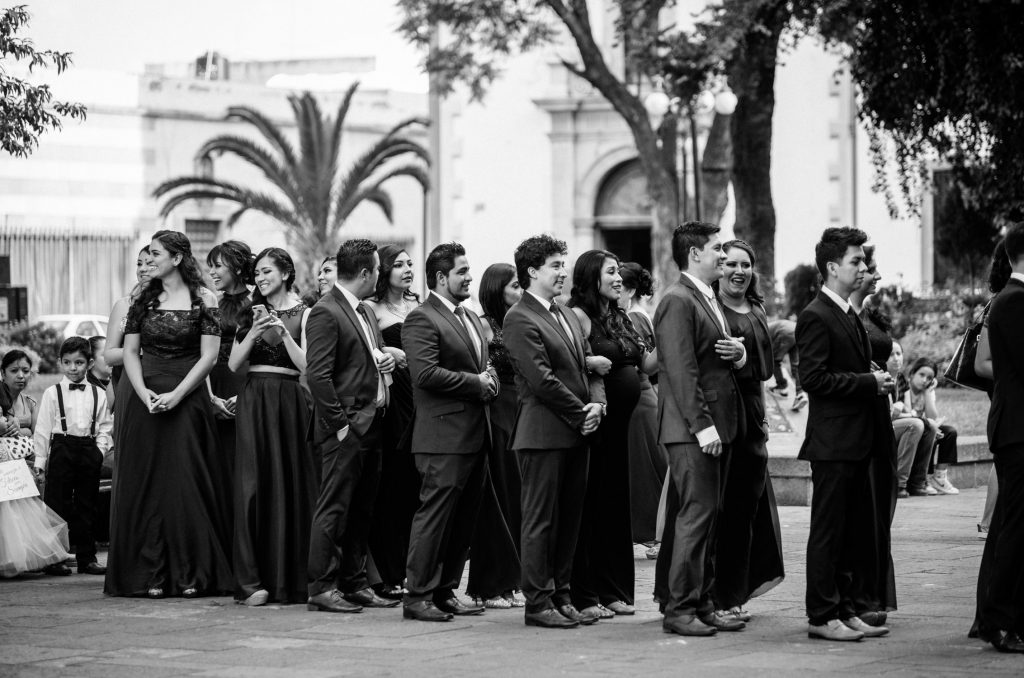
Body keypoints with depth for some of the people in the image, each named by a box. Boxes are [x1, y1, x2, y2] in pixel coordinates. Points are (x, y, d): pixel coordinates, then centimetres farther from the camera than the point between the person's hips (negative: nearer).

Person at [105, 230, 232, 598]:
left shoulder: (203, 300, -1)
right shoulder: (143, 299, 9)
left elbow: (208, 356, -6)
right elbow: (130, 352, 6)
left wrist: (175, 395, -14)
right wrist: (144, 394, -9)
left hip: (187, 398, -3)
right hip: (142, 398, 3)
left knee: (186, 481, -5)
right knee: (145, 482, 1)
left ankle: (191, 573, 1)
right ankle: (151, 574, 4)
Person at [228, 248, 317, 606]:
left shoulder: (303, 314, 3)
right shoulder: (252, 314, 13)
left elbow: (307, 365, -5)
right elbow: (234, 364, 7)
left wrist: (284, 333, -14)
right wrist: (253, 334, -8)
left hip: (288, 402, -2)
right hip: (253, 401, 2)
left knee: (288, 486, -2)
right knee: (252, 486, -6)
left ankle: (289, 579, 6)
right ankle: (251, 581, -8)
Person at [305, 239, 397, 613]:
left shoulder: (364, 311, 17)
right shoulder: (325, 313, -13)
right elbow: (318, 374, -18)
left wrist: (386, 358, 8)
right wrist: (340, 423, -18)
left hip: (370, 427, 9)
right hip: (346, 428, -9)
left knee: (361, 510, 13)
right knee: (334, 509, -6)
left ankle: (355, 583, 20)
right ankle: (322, 588, -4)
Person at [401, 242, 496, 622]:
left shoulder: (471, 318, 20)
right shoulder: (422, 320, -10)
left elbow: (484, 365, 28)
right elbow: (425, 373, -20)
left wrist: (490, 380, 4)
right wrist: (476, 382, -14)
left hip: (475, 434, 9)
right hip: (444, 436, -9)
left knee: (464, 519, 11)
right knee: (435, 515, -7)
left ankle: (446, 592, 17)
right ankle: (417, 596, -3)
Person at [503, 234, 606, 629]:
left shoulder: (567, 316, 18)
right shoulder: (519, 319, -10)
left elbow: (588, 365, 18)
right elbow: (541, 379, -16)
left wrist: (597, 403, -1)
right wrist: (580, 413, -12)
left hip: (576, 433, 8)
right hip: (544, 433, -8)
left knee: (569, 519, 11)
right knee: (541, 520, -3)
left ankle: (560, 597, 17)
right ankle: (538, 603, 0)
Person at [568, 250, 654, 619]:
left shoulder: (620, 318, 15)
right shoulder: (579, 316, -8)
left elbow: (647, 362, 14)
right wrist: (589, 363, -28)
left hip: (619, 423, 8)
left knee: (616, 503, 11)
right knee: (589, 504, -4)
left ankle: (613, 591, 18)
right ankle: (584, 595, -1)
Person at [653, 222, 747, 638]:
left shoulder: (709, 300, 20)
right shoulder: (678, 302, -12)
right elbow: (681, 370, -18)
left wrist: (739, 353, 4)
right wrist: (702, 425, -22)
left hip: (717, 427, 10)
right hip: (692, 431, -10)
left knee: (709, 517, 10)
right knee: (696, 514, -10)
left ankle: (702, 603, 15)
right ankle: (680, 608, -7)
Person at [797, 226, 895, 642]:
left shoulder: (850, 316, 18)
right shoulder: (816, 317, -12)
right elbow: (813, 378, -20)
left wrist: (877, 383, 9)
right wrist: (868, 382, -17)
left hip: (857, 442, 9)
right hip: (833, 441, -9)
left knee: (857, 530, 11)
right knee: (828, 530, -4)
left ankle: (846, 609, 18)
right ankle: (822, 616, 1)